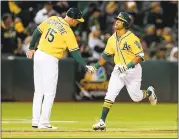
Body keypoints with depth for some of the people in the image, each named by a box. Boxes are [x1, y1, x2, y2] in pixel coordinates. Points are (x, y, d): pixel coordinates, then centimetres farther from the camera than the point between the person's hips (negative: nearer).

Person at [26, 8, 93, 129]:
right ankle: (44, 123, 0)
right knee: (50, 93, 1)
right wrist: (85, 66, -13)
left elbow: (37, 32, 11)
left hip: (38, 55, 7)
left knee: (39, 91, 13)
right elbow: (75, 52, -15)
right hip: (50, 60, -7)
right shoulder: (68, 32, -14)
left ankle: (35, 121, 15)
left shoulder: (52, 19, 4)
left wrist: (32, 48, 21)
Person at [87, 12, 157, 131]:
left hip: (133, 69, -5)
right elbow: (106, 55, 13)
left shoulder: (132, 38, -18)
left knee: (136, 97, 6)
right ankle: (102, 122, -9)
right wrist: (96, 66, 3)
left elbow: (140, 56, -18)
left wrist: (128, 66, -28)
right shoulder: (112, 39, 3)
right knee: (110, 95, -9)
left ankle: (149, 92, 40)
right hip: (118, 70, 5)